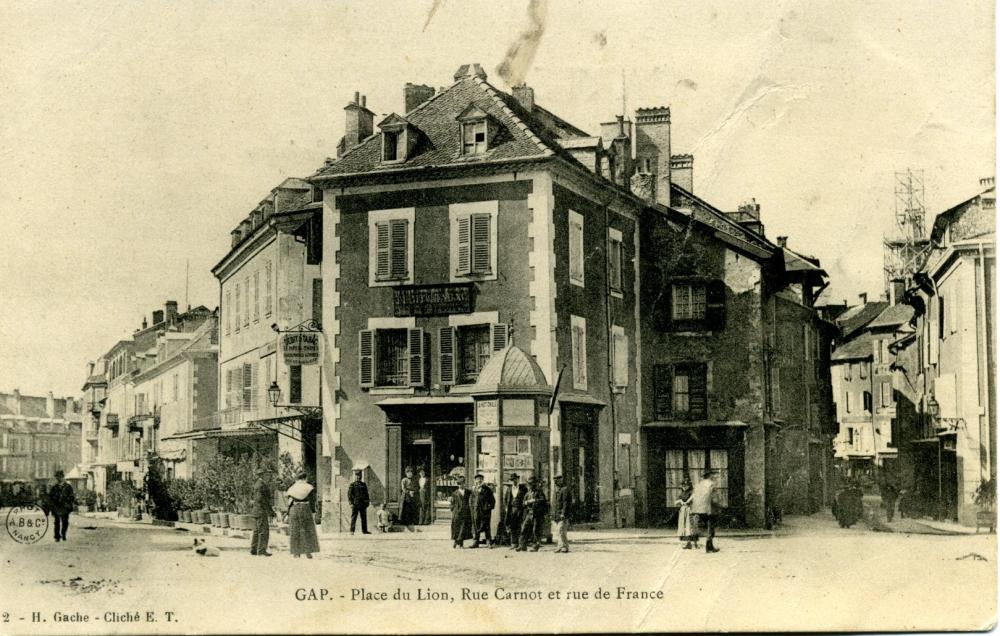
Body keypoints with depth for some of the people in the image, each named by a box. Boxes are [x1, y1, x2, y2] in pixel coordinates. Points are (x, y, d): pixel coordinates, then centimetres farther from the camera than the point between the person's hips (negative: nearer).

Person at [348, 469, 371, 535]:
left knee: (364, 518, 7)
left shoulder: (364, 485, 14)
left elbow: (366, 494, 18)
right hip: (355, 504, -5)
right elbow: (349, 495, -4)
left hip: (363, 504, 5)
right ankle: (352, 531, -4)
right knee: (353, 518, -5)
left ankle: (364, 530, 13)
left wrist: (367, 502, 11)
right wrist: (351, 503, -12)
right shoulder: (352, 485, 0)